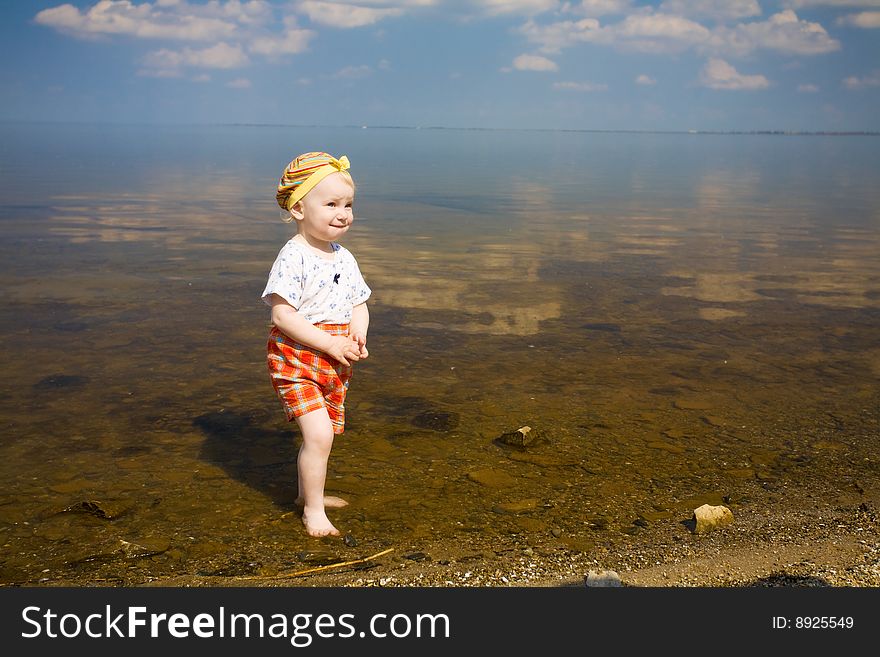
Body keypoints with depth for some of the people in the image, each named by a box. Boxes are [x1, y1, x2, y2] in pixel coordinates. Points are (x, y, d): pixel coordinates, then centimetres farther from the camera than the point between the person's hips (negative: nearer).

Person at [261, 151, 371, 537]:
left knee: (322, 435, 17)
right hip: (296, 360, -7)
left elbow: (358, 305, 14)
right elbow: (282, 315, -22)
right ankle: (313, 510, 3)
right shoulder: (293, 257, -17)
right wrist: (329, 344, -23)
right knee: (319, 434, -15)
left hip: (335, 362, 7)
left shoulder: (344, 258, 7)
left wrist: (359, 335, -7)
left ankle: (306, 491, 39)